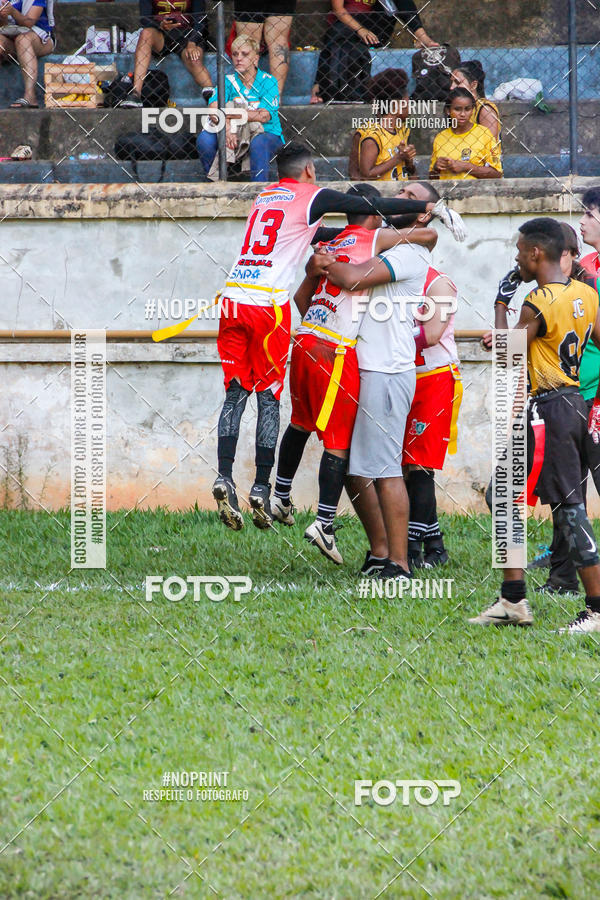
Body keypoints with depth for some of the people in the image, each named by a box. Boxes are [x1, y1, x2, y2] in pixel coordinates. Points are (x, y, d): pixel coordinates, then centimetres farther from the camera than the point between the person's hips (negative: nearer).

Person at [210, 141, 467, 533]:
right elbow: (373, 206, 4)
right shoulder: (313, 196, 3)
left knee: (235, 393, 5)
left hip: (234, 297, 5)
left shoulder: (264, 196, 22)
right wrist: (431, 207, 9)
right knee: (268, 395, 1)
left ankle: (224, 477, -10)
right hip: (269, 303, -5)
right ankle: (261, 489, -2)